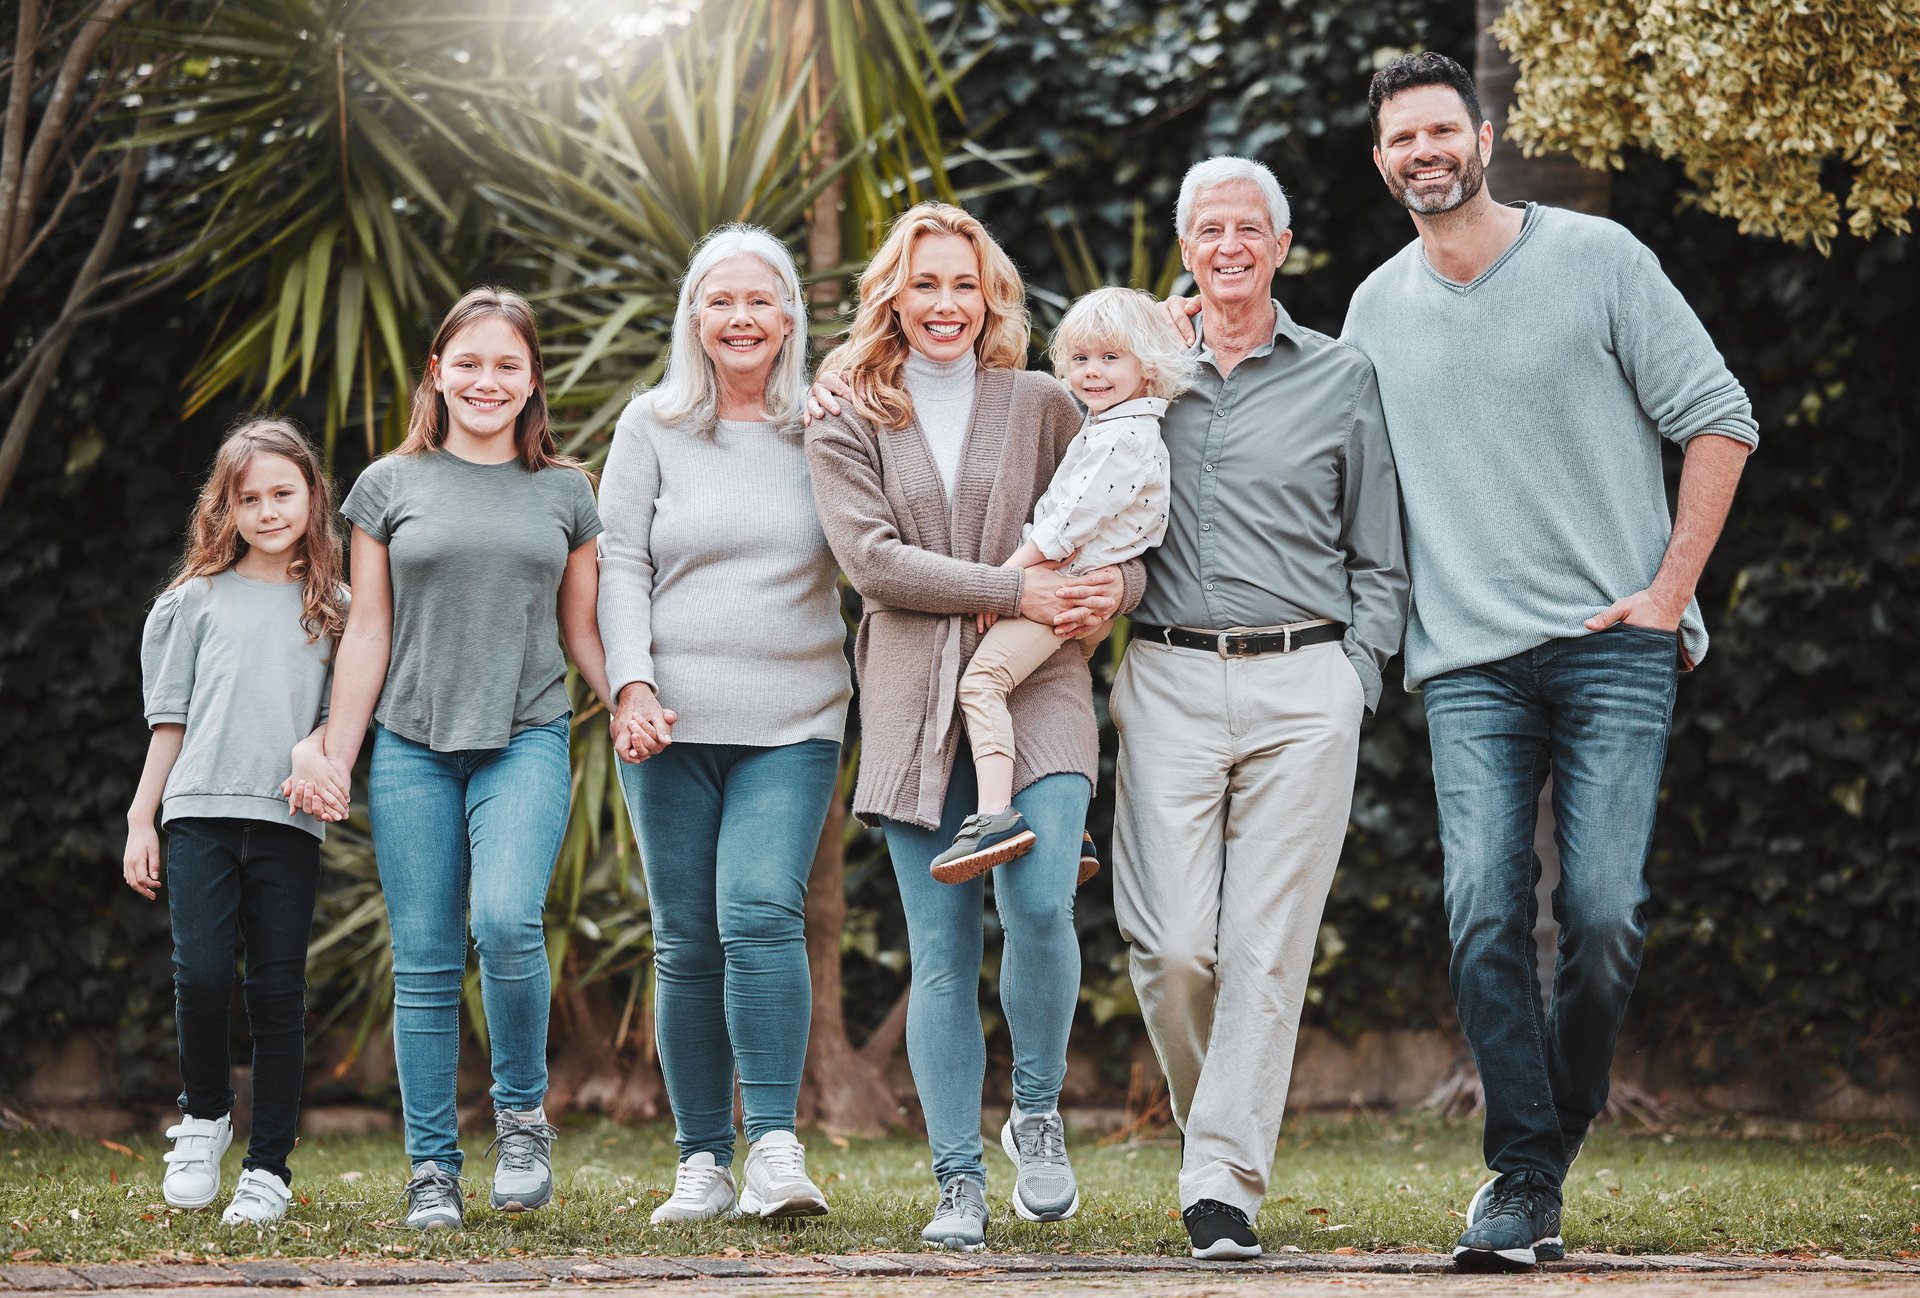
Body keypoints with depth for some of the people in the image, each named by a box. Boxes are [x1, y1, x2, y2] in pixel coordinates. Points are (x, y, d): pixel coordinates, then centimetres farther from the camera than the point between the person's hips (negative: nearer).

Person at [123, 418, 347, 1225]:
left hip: (290, 823, 0)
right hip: (201, 812, 0)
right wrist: (141, 819, 9)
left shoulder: (334, 607, 11)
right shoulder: (196, 600, 11)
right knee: (201, 972, -13)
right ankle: (203, 1114, 13)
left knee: (278, 992, -1)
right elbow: (170, 720, 12)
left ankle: (269, 1169, 6)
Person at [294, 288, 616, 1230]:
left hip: (526, 738, -1)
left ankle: (522, 1115, -2)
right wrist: (335, 758, 5)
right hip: (412, 747, 1)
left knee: (506, 921, -23)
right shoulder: (390, 487, 9)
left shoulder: (565, 491, 11)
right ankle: (432, 1170, 7)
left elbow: (583, 630, 15)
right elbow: (367, 632, 9)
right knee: (425, 962, -1)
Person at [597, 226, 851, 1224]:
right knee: (686, 941, 2)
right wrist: (632, 685, -6)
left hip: (794, 723, -1)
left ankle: (775, 1147, -18)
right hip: (673, 722, 1)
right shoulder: (652, 427, 8)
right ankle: (702, 1161, 9)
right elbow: (620, 564, 5)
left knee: (762, 913, -18)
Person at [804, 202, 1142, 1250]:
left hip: (1036, 688, 0)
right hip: (915, 700, 0)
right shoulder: (847, 421, 9)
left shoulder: (1041, 405, 12)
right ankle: (958, 1183, 5)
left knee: (1038, 904, -19)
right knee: (943, 951, -1)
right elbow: (871, 557, -4)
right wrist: (1018, 591, -13)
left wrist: (1116, 588, -12)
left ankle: (1037, 1115, 4)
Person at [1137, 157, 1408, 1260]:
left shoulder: (1341, 379, 10)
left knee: (1267, 946, -6)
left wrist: (1355, 679, 0)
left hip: (1302, 685, -1)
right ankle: (1221, 1121, 18)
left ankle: (1225, 1181, -4)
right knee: (1169, 945, -7)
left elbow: (1381, 561, 11)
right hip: (1168, 681, 1)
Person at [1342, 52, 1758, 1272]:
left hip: (1612, 647, -3)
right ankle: (1525, 1184, -3)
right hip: (1469, 665, 3)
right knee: (1487, 916, -10)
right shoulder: (1377, 312, 13)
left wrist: (1669, 593, -5)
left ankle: (1563, 1121, 13)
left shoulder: (1597, 258, 1)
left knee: (1604, 913, -11)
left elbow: (1718, 420, 1)